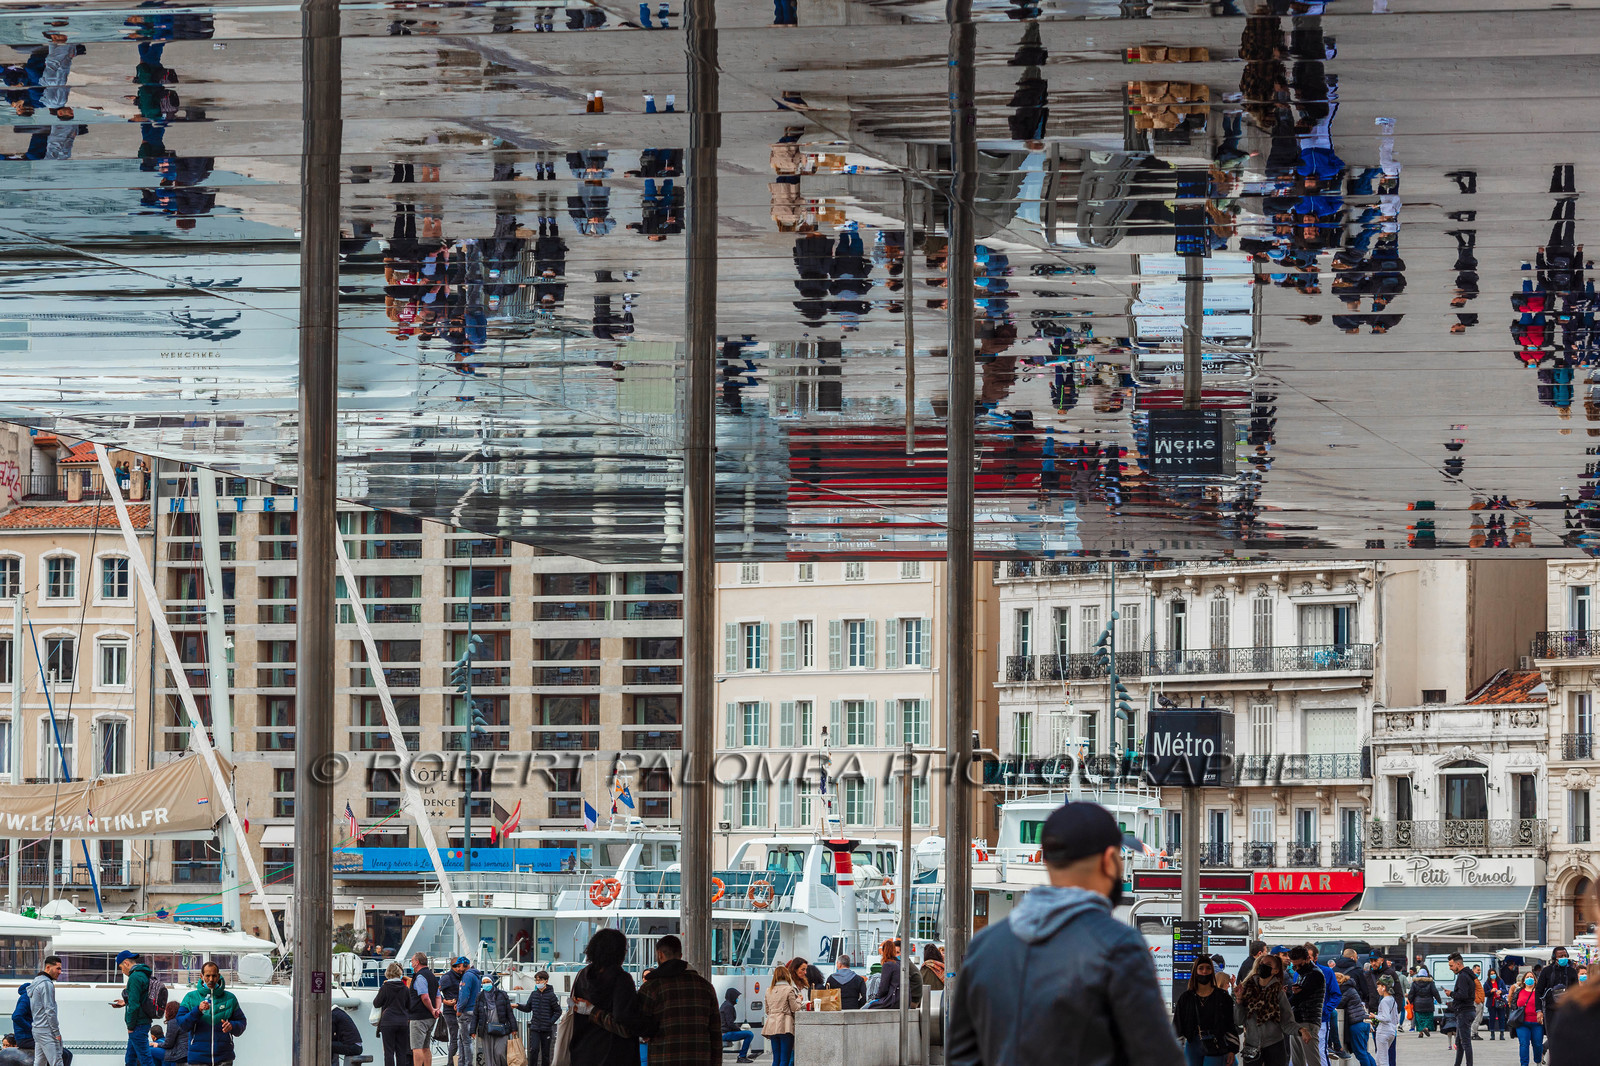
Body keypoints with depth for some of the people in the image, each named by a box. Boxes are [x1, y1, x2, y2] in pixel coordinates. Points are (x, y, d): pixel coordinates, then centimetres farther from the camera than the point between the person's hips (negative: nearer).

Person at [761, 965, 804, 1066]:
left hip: (772, 1026, 6)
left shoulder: (769, 990, 12)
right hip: (785, 1025, -6)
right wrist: (799, 1000, 12)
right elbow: (794, 1008, -5)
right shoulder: (789, 990, -6)